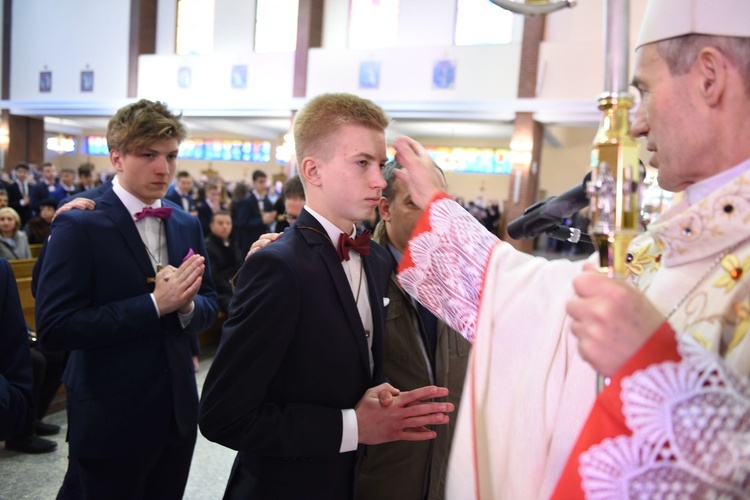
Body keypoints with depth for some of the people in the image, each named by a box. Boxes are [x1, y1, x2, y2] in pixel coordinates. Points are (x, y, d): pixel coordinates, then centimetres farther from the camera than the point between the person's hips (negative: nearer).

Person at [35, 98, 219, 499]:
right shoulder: (78, 226, -13)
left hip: (178, 414, 6)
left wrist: (186, 304, -14)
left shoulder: (188, 226, 4)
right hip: (110, 421, -5)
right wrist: (154, 305, -24)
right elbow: (53, 328, -19)